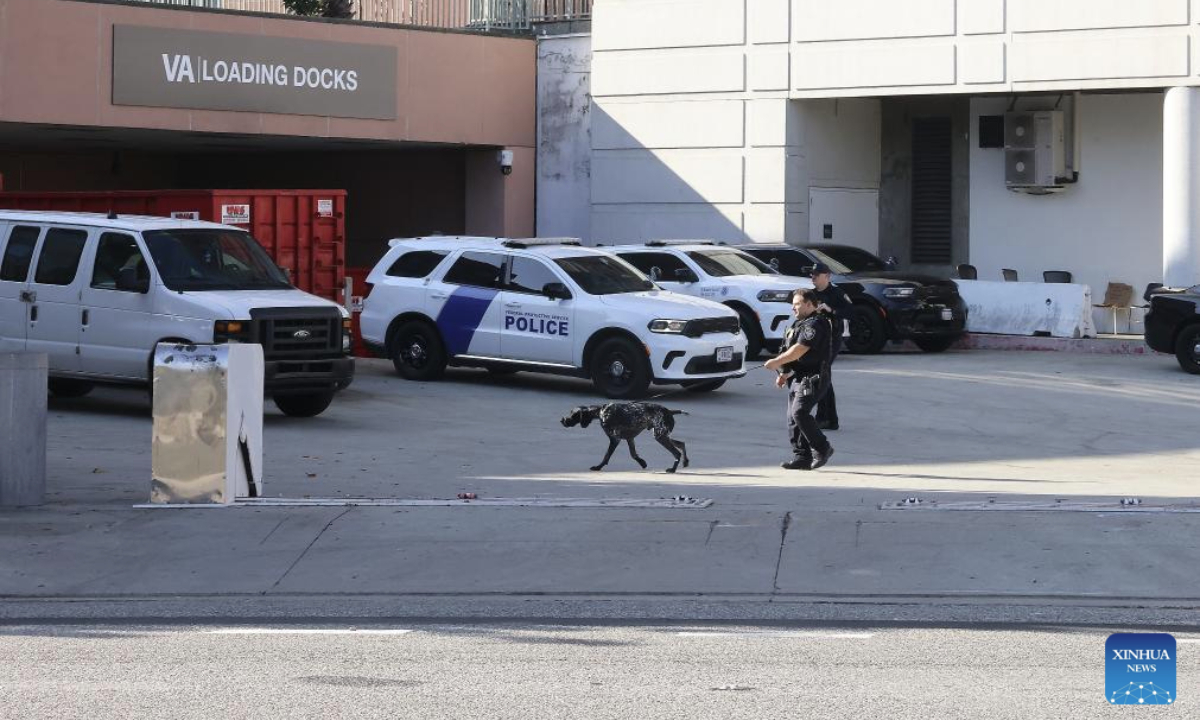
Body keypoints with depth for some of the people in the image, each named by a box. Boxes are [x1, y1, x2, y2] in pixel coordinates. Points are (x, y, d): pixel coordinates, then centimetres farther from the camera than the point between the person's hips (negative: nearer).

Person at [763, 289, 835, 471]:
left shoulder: (816, 324, -13)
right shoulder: (800, 324, 21)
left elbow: (800, 349, -22)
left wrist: (777, 362, -17)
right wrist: (784, 374, 19)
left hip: (812, 378, -10)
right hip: (797, 378, 10)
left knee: (799, 413, -21)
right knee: (793, 418, 5)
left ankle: (822, 449, -11)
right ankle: (802, 457, 7)